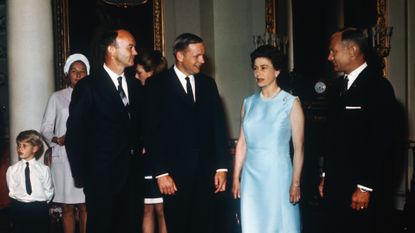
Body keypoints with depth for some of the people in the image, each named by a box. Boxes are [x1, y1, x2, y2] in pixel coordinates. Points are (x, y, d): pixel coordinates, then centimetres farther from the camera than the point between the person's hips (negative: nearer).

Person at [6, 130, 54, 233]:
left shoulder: (43, 169, -1)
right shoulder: (12, 170, 2)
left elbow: (49, 191, 2)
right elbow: (12, 191, 2)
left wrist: (41, 203, -5)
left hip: (40, 209, -1)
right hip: (19, 209, 1)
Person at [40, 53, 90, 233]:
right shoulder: (57, 97, 9)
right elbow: (46, 127, 7)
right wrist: (57, 139, -12)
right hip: (64, 157, 0)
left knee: (85, 206, 1)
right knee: (68, 207, 4)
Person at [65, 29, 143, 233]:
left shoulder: (134, 85, 9)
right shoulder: (88, 86, -9)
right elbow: (74, 134, -8)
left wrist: (138, 151, 6)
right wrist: (81, 175, -6)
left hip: (130, 174, 6)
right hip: (101, 177, -5)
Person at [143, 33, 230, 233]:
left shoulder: (208, 84, 12)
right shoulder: (157, 85, -2)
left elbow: (219, 127, 10)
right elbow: (152, 131, -6)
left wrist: (221, 167, 4)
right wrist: (161, 172, -11)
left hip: (207, 173, 4)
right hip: (175, 174, -3)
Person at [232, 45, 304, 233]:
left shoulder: (291, 103, -4)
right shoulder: (249, 103, 8)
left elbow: (298, 148, -6)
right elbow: (242, 143, 10)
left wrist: (295, 183, -10)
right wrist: (236, 178, 7)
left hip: (278, 174, -4)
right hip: (251, 175, 4)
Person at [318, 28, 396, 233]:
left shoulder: (378, 86, -10)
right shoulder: (338, 86, 12)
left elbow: (381, 142, -15)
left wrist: (366, 187, -16)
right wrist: (326, 176, 15)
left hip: (360, 187, -6)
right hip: (335, 184, 7)